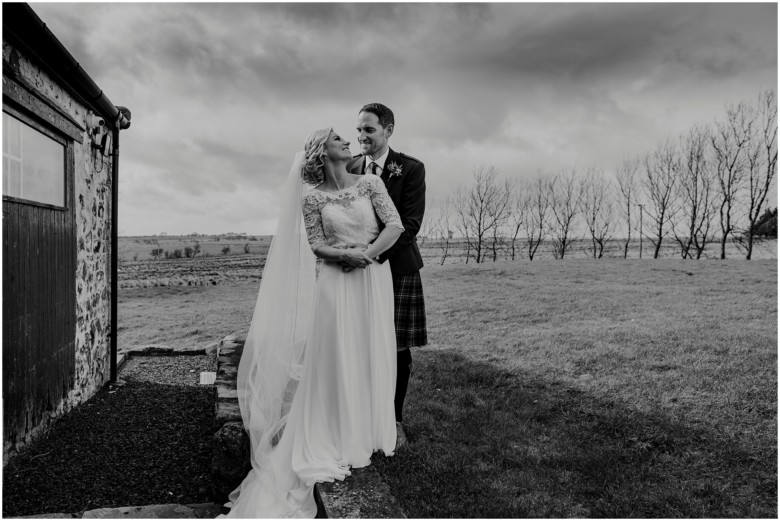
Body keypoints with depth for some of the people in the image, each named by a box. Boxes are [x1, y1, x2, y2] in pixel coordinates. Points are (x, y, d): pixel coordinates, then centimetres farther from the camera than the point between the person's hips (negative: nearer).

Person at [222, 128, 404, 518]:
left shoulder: (370, 183, 4)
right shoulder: (313, 198, 0)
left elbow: (395, 225, -3)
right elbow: (316, 245, -1)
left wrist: (367, 253, -14)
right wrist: (346, 254, -17)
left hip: (374, 279, 3)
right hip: (337, 282, -2)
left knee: (372, 356, 9)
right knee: (337, 358, 2)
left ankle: (369, 433, 26)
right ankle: (339, 438, 17)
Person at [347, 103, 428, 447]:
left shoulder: (411, 169, -2)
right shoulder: (348, 168, 8)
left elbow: (410, 222, -11)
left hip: (397, 268, -2)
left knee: (397, 350, 5)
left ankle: (395, 420, 22)